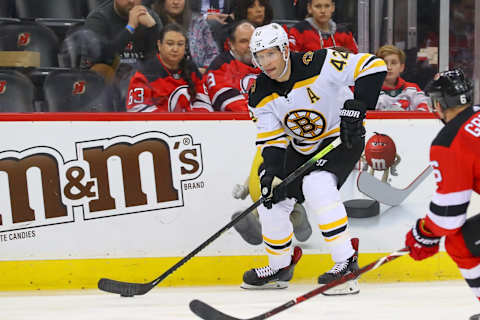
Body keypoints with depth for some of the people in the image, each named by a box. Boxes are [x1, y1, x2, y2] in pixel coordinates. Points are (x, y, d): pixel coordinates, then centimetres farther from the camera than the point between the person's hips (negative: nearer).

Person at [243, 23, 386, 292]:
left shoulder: (318, 64, -27)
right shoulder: (262, 95, -8)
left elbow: (372, 66, -29)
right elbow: (271, 139, -7)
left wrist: (356, 107, -33)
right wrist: (271, 172, -24)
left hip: (342, 136, -7)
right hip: (301, 147, 7)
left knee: (316, 185, -32)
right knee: (273, 201, 4)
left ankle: (347, 263, -27)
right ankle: (280, 268, 29)